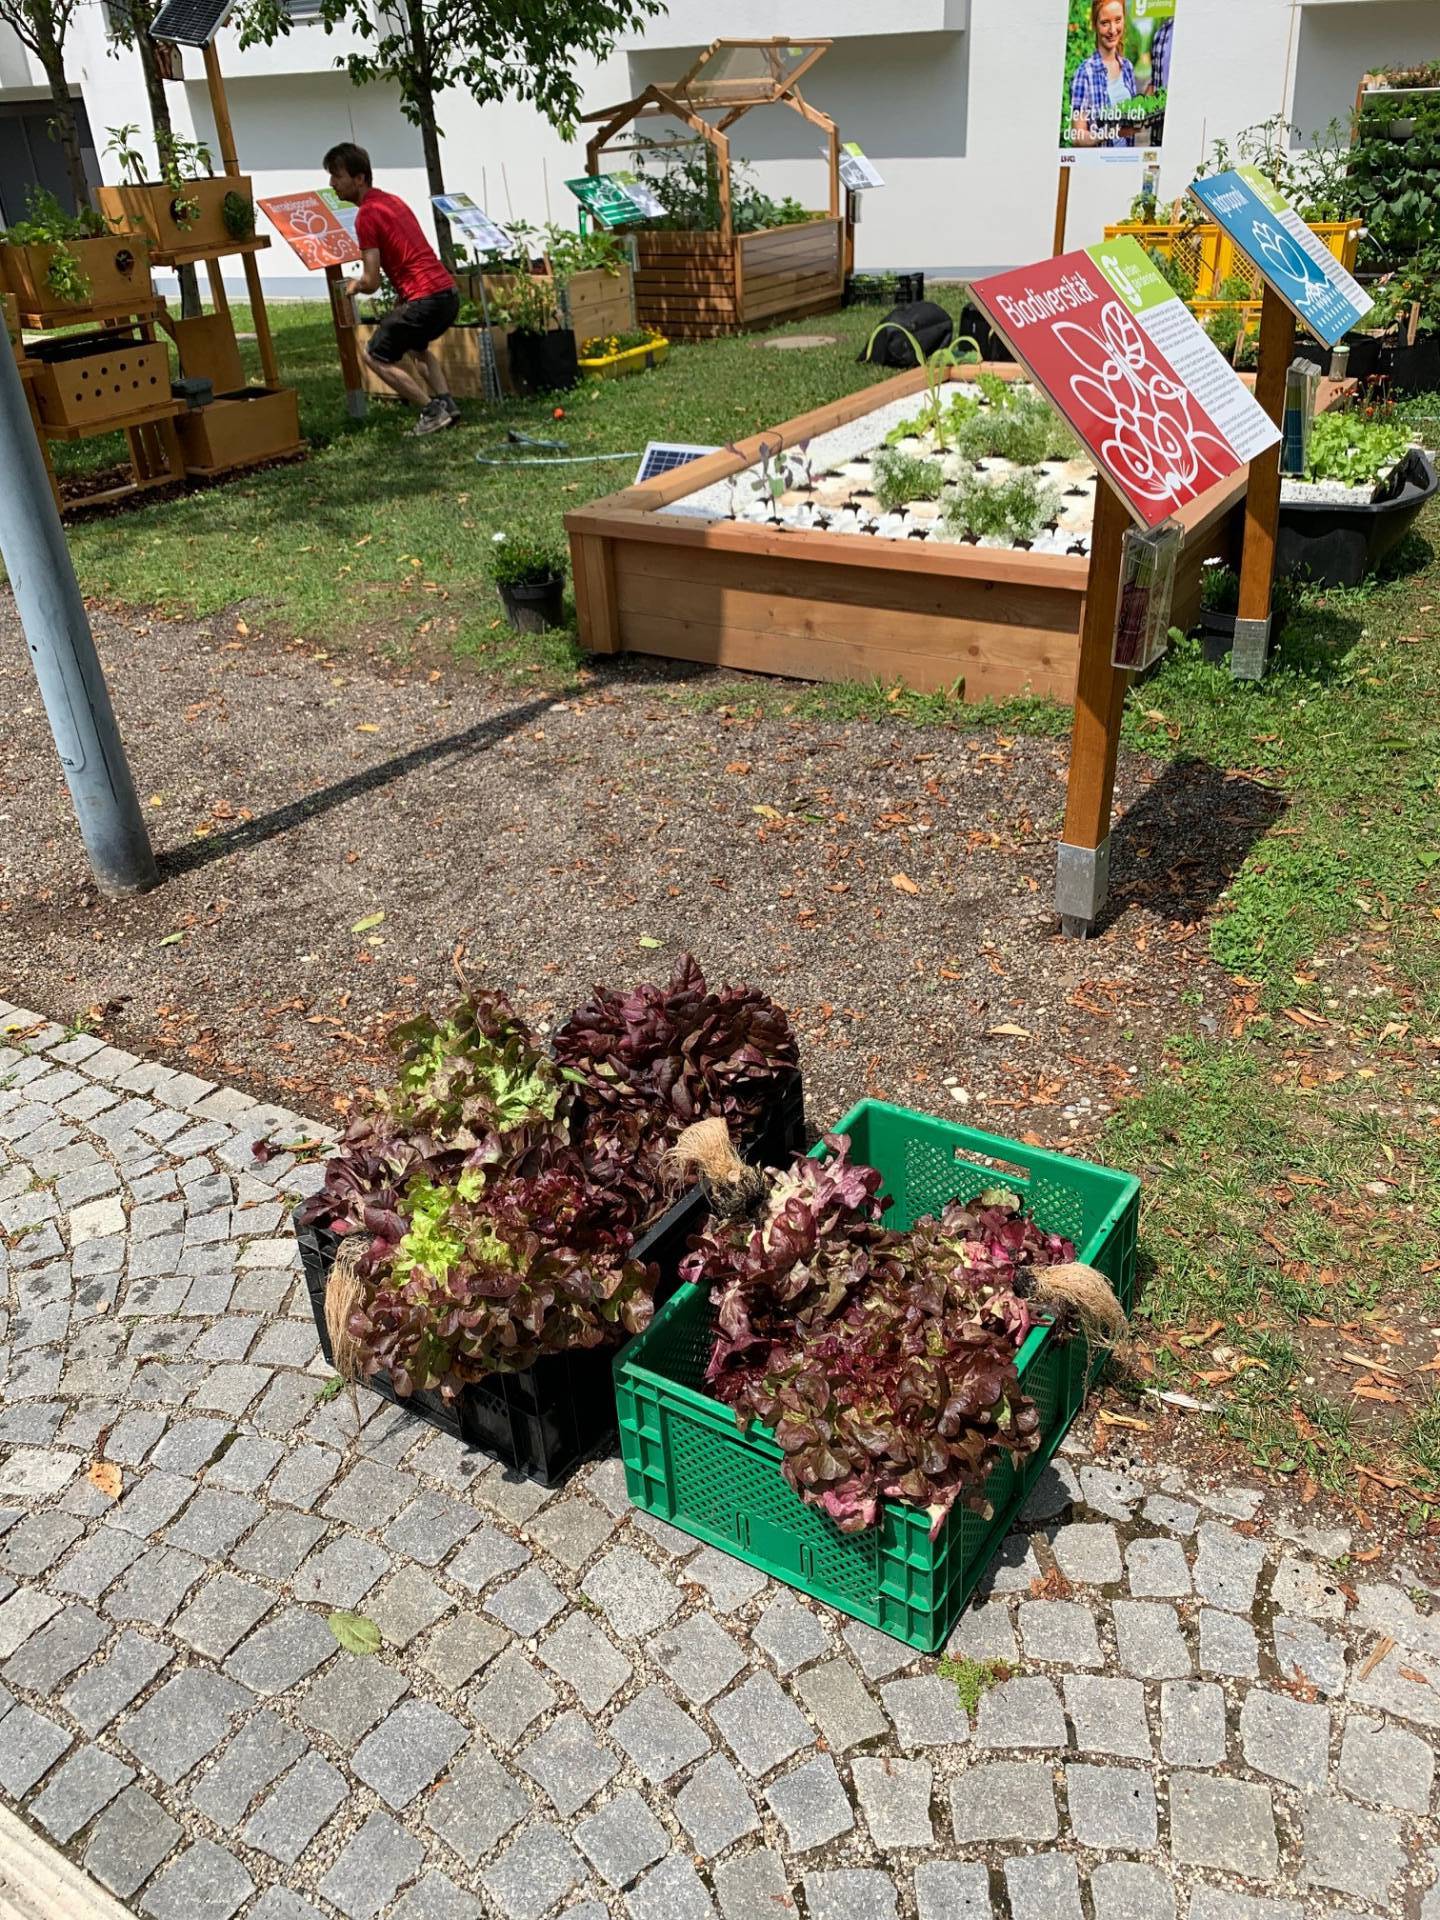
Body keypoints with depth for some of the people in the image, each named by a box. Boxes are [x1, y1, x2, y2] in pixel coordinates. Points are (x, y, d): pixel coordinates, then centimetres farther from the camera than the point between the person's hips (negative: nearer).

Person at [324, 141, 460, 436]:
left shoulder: (367, 215, -11)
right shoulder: (390, 200, 17)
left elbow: (372, 283, -12)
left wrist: (355, 285, 10)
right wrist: (364, 280, 23)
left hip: (425, 298, -9)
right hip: (448, 291, 9)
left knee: (376, 356, 5)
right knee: (415, 345, 33)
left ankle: (432, 412, -2)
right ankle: (447, 404, 19)